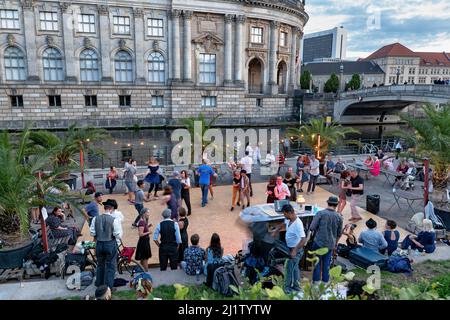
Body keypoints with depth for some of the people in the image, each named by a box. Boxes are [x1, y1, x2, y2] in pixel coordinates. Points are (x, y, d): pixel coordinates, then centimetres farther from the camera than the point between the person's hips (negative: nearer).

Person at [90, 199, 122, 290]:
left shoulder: (95, 218, -6)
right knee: (110, 266, 8)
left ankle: (99, 284, 34)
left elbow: (92, 232, -1)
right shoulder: (114, 220, -17)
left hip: (99, 244, 4)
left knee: (100, 264, 21)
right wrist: (118, 242, 6)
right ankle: (108, 286, 13)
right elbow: (118, 235, -14)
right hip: (111, 244, -4)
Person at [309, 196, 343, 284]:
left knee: (317, 263, 10)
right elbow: (339, 233, 9)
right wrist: (335, 244, 25)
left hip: (319, 242, -2)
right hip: (330, 244, 3)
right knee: (327, 265, 15)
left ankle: (316, 282, 17)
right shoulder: (339, 217, -2)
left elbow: (312, 228, -15)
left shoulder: (320, 213, -13)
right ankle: (325, 281, 24)